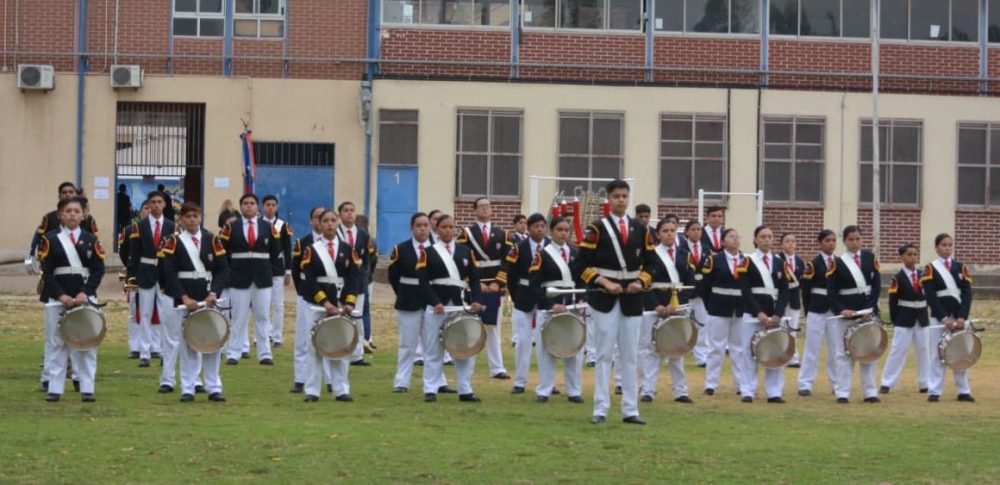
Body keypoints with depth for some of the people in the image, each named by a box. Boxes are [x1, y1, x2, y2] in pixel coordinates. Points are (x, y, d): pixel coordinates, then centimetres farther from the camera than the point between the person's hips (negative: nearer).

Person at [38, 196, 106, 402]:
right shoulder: (49, 239, 0)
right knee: (56, 343, 2)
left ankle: (87, 389, 6)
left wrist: (85, 293, -12)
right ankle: (55, 389, 7)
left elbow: (98, 270, 1)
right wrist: (61, 296, -15)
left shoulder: (91, 240, 6)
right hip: (56, 298, -1)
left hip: (85, 297, 1)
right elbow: (47, 271, -5)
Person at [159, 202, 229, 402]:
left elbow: (221, 269, 4)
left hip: (207, 299, 2)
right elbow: (169, 273, -8)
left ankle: (214, 388, 9)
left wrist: (213, 293, -10)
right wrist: (184, 298, -15)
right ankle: (188, 389, 6)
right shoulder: (173, 242, -2)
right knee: (187, 345, 1)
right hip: (183, 301, -2)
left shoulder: (212, 240, 5)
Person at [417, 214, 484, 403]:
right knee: (433, 350, 2)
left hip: (460, 305, 3)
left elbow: (474, 279, 9)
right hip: (437, 306, -3)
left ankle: (465, 391, 10)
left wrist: (475, 300, -6)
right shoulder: (428, 253, 2)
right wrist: (435, 302, -17)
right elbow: (423, 281, -6)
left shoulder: (466, 251, 11)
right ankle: (430, 390, 6)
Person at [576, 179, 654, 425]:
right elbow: (584, 265, -5)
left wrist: (640, 282, -5)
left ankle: (630, 410, 9)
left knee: (629, 356, 6)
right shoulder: (596, 229, -3)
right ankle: (601, 409, 3)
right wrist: (604, 283, -15)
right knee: (605, 354, -1)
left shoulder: (641, 229, 8)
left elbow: (650, 263, 13)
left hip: (632, 299, 3)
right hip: (605, 299, -3)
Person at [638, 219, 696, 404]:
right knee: (650, 348, -2)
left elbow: (690, 283, 2)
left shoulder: (684, 255, 8)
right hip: (654, 306, -3)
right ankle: (647, 390, 0)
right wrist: (656, 306, -15)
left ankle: (680, 391, 12)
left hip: (677, 305, 3)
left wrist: (677, 304, -11)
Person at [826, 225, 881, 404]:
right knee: (844, 353, 0)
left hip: (868, 311, 3)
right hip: (845, 314, -3)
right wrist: (840, 310, -19)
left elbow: (876, 285, 1)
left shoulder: (870, 258, 4)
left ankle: (870, 392, 11)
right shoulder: (838, 263, -3)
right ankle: (843, 393, 3)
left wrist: (870, 309, -9)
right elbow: (831, 292, -6)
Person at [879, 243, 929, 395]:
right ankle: (886, 384, 0)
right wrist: (894, 321, -8)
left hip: (921, 318, 4)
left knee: (923, 351, 7)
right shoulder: (898, 278, -7)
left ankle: (925, 384, 14)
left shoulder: (923, 275, 5)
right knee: (898, 350, -4)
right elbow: (893, 302, -7)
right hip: (904, 319, -4)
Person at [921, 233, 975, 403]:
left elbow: (967, 294, 1)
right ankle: (934, 391, 1)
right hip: (939, 318, -3)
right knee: (938, 355, -2)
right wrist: (944, 318, -16)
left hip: (959, 317, 3)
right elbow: (930, 296, -9)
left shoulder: (961, 267, 8)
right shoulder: (930, 269, -1)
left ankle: (964, 391, 11)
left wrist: (962, 317, -11)